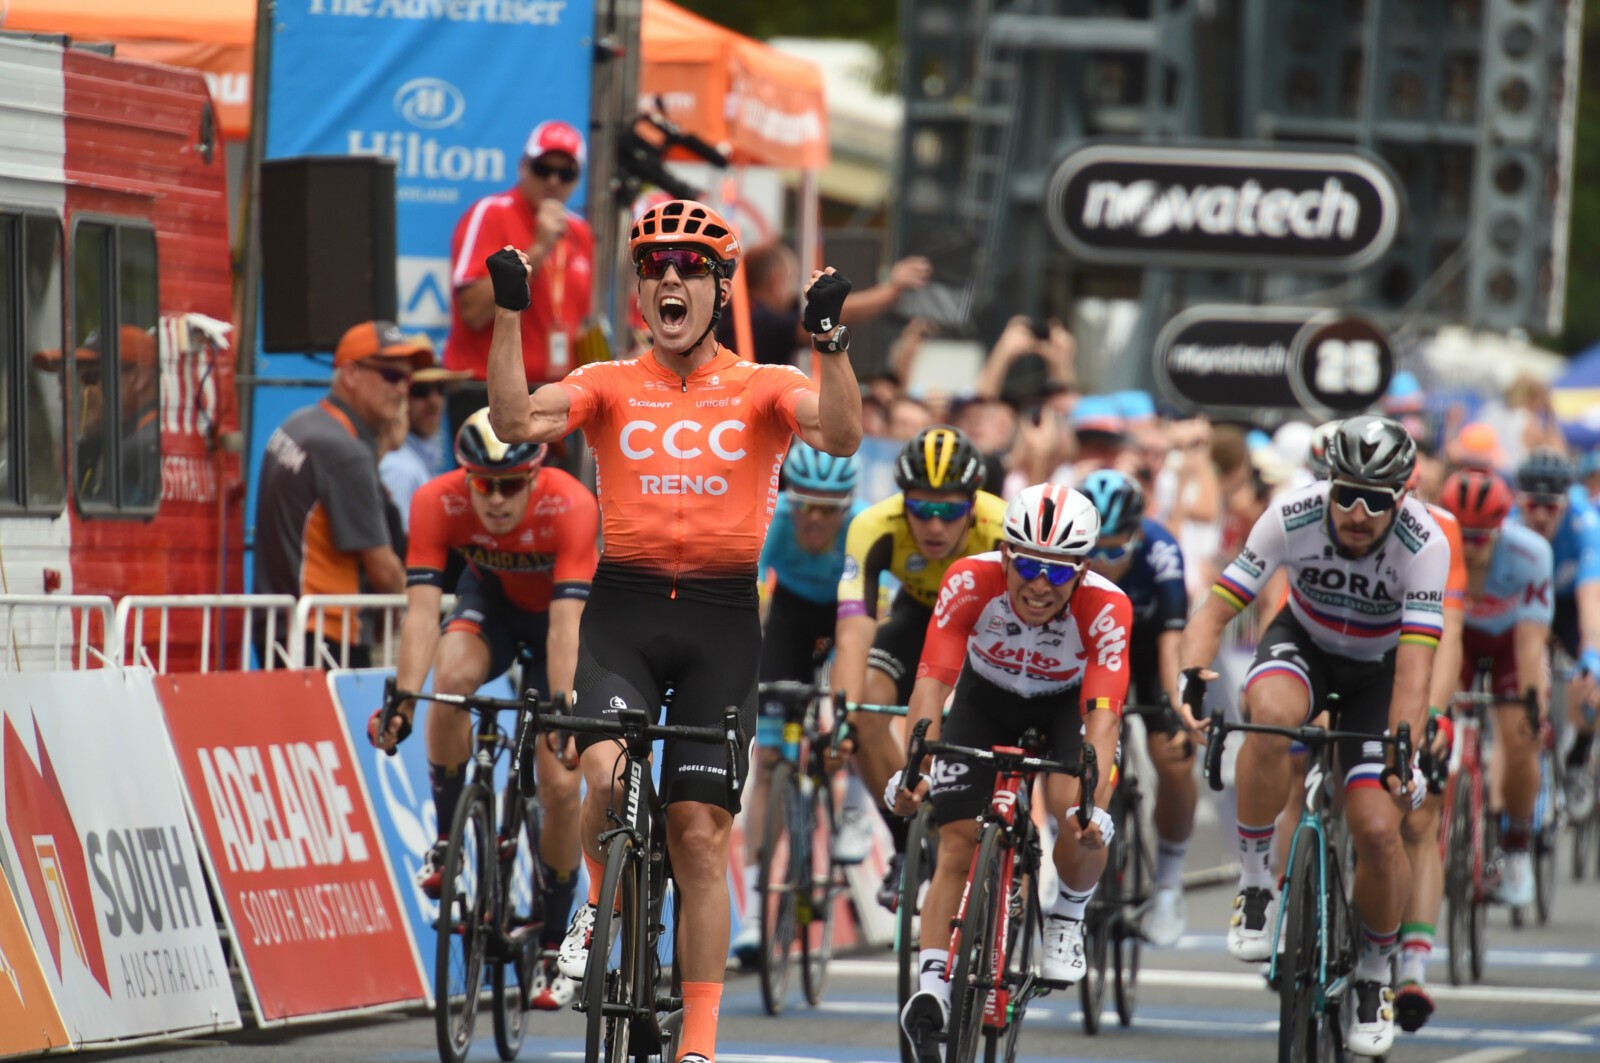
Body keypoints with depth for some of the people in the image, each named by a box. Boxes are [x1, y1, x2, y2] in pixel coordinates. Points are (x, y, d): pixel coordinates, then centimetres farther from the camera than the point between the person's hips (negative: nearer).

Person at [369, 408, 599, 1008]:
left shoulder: (570, 507, -36)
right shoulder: (438, 502, -30)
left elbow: (565, 624, -43)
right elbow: (422, 610, -37)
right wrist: (402, 698, -51)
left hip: (556, 615, -1)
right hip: (491, 599, 1)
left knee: (560, 787, -9)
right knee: (451, 676, -34)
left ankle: (552, 951, 8)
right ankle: (446, 840, -14)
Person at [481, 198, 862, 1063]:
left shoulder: (760, 390, 4)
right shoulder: (610, 385, 5)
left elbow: (840, 436, -14)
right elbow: (515, 421, -11)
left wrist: (828, 337, -27)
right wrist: (508, 312, -20)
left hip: (720, 618, 0)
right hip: (624, 609, 0)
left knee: (699, 835, 0)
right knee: (607, 774, -27)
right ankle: (602, 902, 6)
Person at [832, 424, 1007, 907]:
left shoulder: (1004, 532, -39)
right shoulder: (876, 529, -35)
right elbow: (853, 631, -43)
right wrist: (844, 714, -57)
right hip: (921, 610, 2)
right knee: (867, 708, -23)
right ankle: (908, 845, -4)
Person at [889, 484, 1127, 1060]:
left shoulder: (1105, 607, -34)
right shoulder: (970, 581, -32)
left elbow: (1103, 714, -40)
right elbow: (932, 682, -37)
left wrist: (1094, 808, -54)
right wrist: (915, 767, -53)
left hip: (1068, 704, -1)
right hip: (986, 697, 1)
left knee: (1076, 816, -26)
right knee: (957, 845, -11)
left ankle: (1068, 915, 4)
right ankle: (931, 986, -9)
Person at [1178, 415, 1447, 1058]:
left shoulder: (1423, 543, -30)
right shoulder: (1292, 517, -27)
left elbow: (1414, 663, -34)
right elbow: (1215, 611, -26)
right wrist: (1192, 676, -44)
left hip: (1377, 671, 0)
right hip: (1302, 642, 0)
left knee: (1377, 830, -15)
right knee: (1272, 715, -37)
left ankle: (1374, 974, 13)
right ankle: (1255, 881, -18)